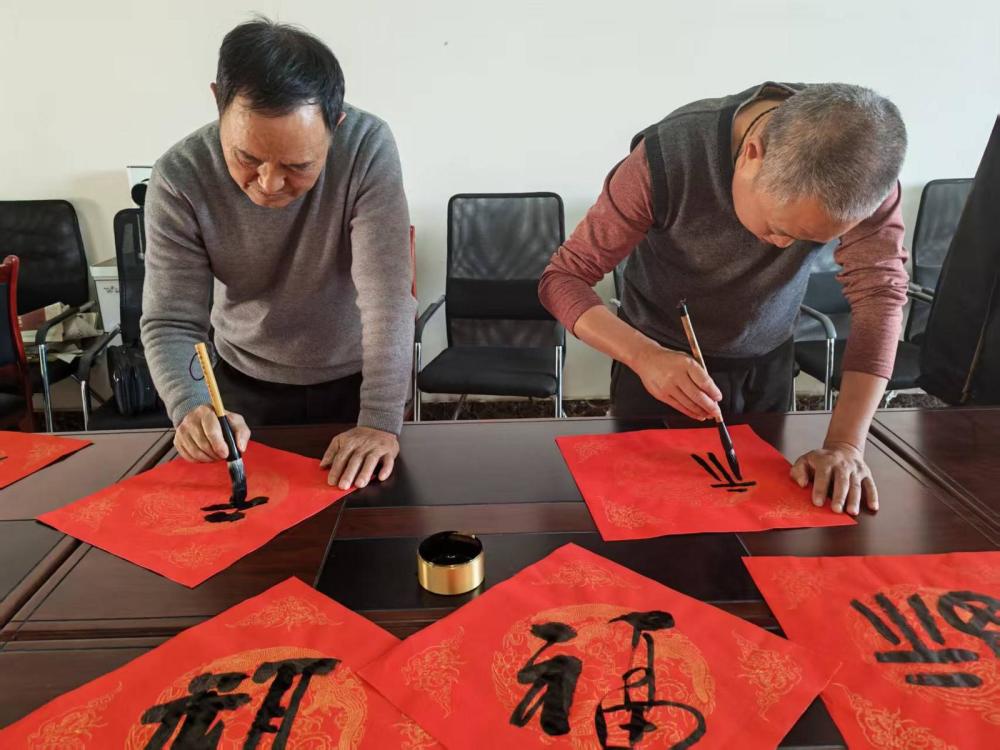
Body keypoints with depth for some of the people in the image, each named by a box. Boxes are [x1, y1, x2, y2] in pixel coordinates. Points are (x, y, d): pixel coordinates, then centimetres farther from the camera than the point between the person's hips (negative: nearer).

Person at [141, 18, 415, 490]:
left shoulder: (367, 148, -26)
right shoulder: (179, 179, -21)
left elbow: (387, 297, -29)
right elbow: (170, 323, -18)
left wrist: (381, 420, -35)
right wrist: (192, 408, -37)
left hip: (355, 379, -1)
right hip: (246, 385, 1)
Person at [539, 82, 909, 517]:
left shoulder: (864, 162, -23)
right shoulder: (667, 159, -32)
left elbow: (880, 291, -25)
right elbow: (562, 279, -28)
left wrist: (845, 445, -36)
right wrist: (645, 356, -46)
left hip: (768, 363, 3)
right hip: (662, 362, -3)